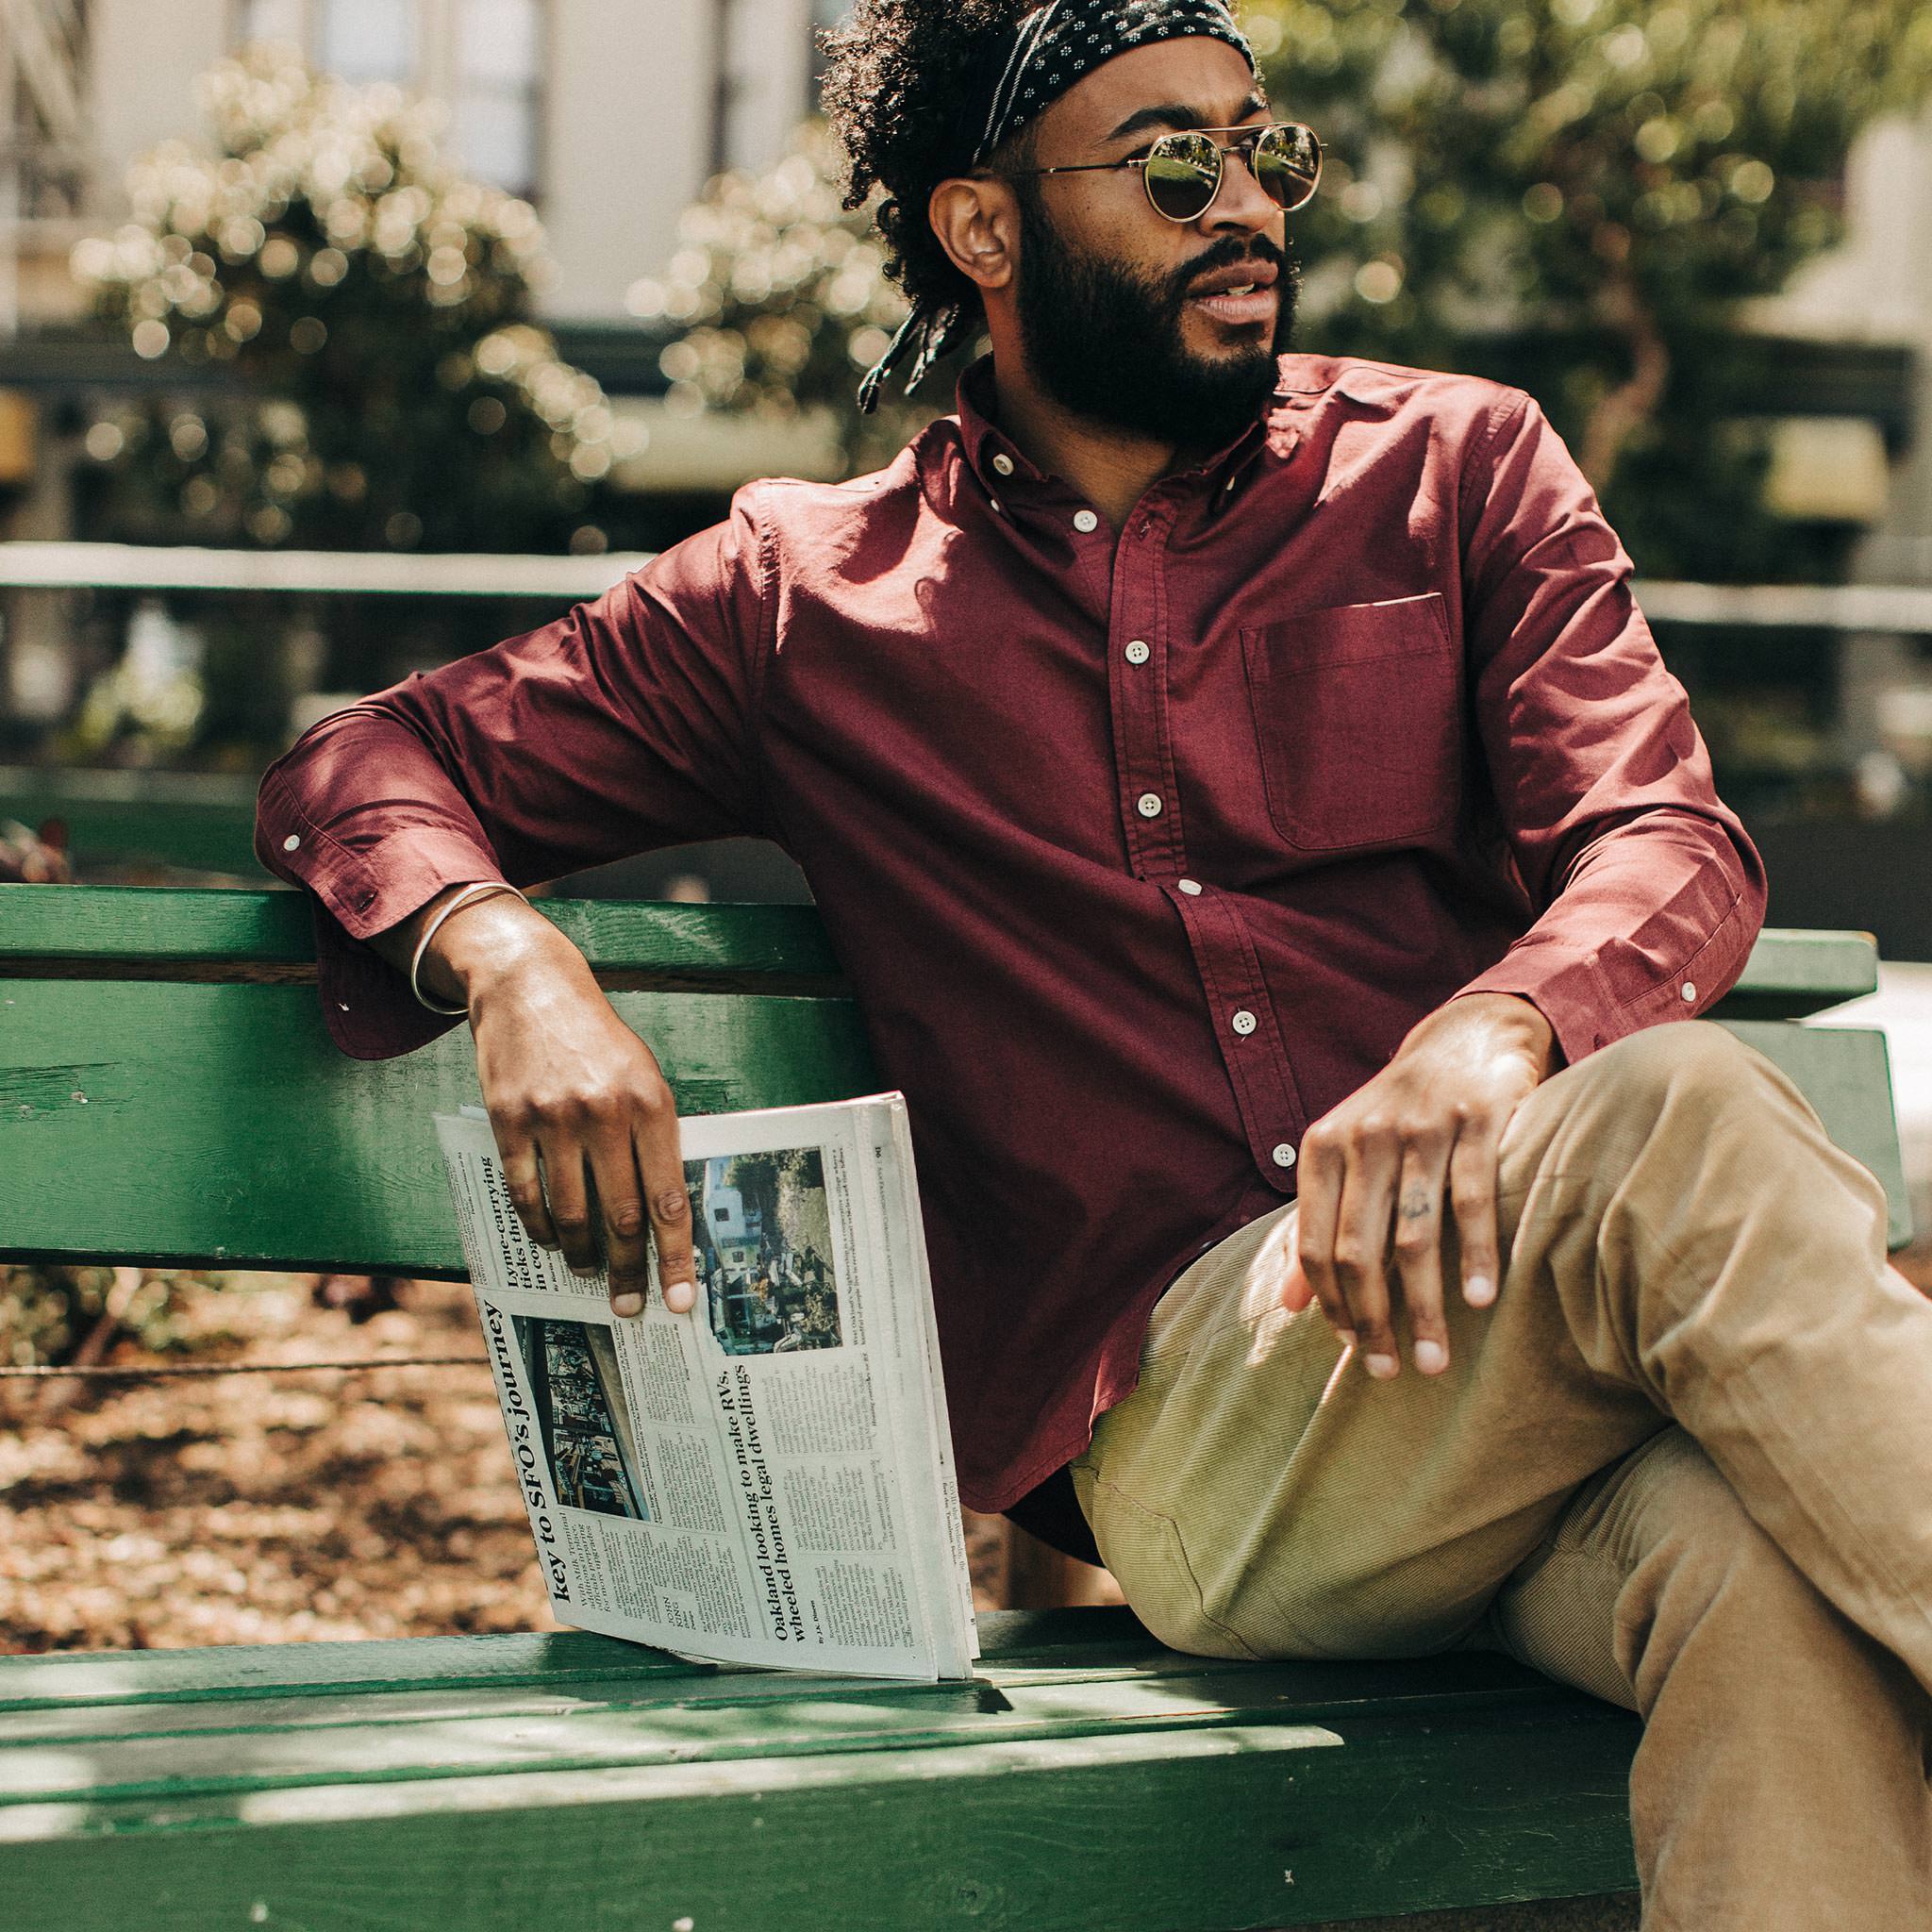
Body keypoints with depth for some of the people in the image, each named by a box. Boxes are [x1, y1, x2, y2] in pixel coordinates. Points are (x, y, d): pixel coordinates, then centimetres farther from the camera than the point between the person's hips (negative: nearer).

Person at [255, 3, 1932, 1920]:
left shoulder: (1454, 465, 18)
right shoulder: (811, 595, 17)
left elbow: (1672, 843, 4)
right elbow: (358, 771, 18)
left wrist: (1487, 1040, -22)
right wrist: (514, 966, -8)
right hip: (1179, 1421, -1)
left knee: (1761, 1569, -38)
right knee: (1678, 1123, -34)